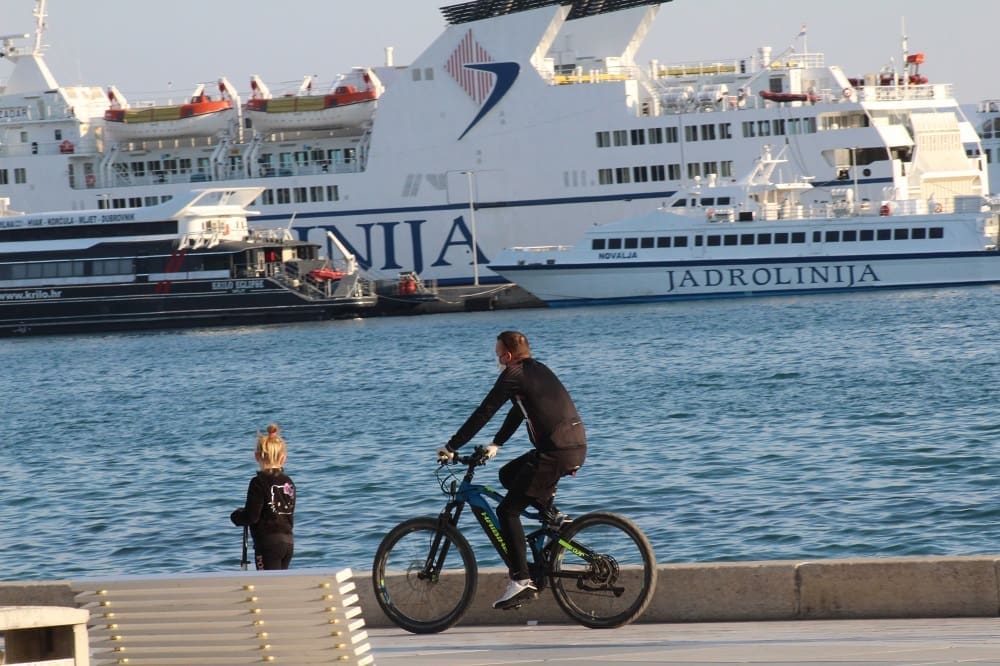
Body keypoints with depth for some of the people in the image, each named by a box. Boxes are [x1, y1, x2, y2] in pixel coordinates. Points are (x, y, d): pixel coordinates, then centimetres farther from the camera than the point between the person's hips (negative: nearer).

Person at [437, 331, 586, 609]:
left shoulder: (514, 376, -6)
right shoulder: (537, 370, 21)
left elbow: (484, 413, -6)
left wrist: (451, 447, -1)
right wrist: (495, 445, 33)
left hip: (556, 454, -9)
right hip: (575, 448, 9)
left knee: (508, 510, -4)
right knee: (508, 475, 26)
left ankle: (521, 581, -10)